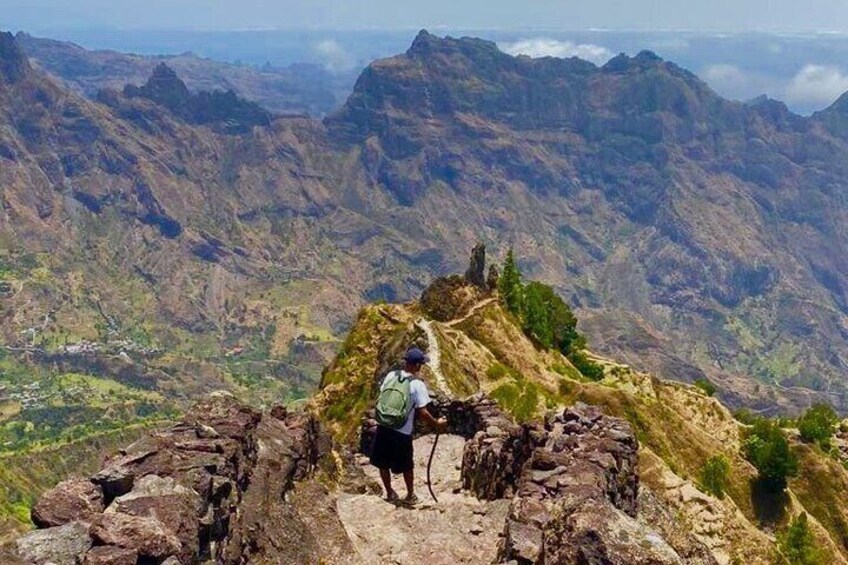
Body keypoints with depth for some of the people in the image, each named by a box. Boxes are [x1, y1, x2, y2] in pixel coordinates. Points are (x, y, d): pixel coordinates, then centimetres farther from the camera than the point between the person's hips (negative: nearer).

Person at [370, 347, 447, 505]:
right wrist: (437, 424, -1)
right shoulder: (418, 385, -14)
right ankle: (410, 495, 32)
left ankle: (390, 493, 33)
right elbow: (422, 412, -16)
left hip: (383, 427, 3)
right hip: (402, 433, -3)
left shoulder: (391, 375, -1)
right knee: (406, 466, 17)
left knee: (383, 463, 20)